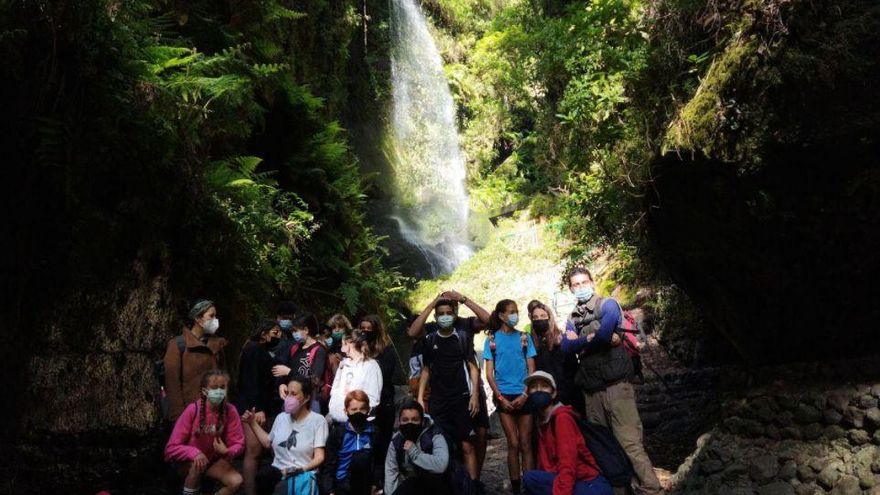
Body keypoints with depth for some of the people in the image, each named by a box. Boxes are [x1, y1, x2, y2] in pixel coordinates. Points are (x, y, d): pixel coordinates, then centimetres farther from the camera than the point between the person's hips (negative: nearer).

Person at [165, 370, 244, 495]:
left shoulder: (230, 411, -16)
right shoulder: (193, 410, -23)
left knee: (236, 481, -20)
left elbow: (238, 444, -10)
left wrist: (226, 452, -32)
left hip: (214, 460, 3)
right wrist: (194, 453, -39)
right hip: (188, 461, -2)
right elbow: (171, 447, -22)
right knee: (197, 465, -35)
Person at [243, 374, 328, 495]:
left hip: (302, 474, -5)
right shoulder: (281, 417, 15)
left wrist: (301, 469, -21)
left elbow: (319, 457, -6)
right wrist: (253, 423, 21)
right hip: (277, 470, 5)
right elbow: (268, 443, 25)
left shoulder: (317, 420, -2)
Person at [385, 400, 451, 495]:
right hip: (409, 487, 3)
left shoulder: (434, 435, -18)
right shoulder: (396, 441, -2)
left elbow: (441, 465, -35)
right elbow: (391, 471, -4)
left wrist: (414, 452, -28)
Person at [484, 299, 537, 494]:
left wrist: (525, 395, -8)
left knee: (525, 444, 2)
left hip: (524, 396, 1)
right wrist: (501, 397, -7)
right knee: (514, 444, 2)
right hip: (504, 397, -1)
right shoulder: (492, 339, 3)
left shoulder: (524, 337, 6)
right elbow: (489, 373, 1)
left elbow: (531, 370, 4)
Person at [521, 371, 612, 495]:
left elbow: (568, 465, -21)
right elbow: (546, 463, 11)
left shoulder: (562, 417, -12)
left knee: (531, 478, -22)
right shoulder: (542, 421, 13)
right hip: (575, 483, 9)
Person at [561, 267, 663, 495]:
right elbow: (566, 347, 1)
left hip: (615, 384, -6)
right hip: (591, 389, 6)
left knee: (629, 443, -12)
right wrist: (591, 339, -11)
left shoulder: (607, 304, 0)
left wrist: (580, 344, -1)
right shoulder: (573, 318, 16)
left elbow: (604, 332, -18)